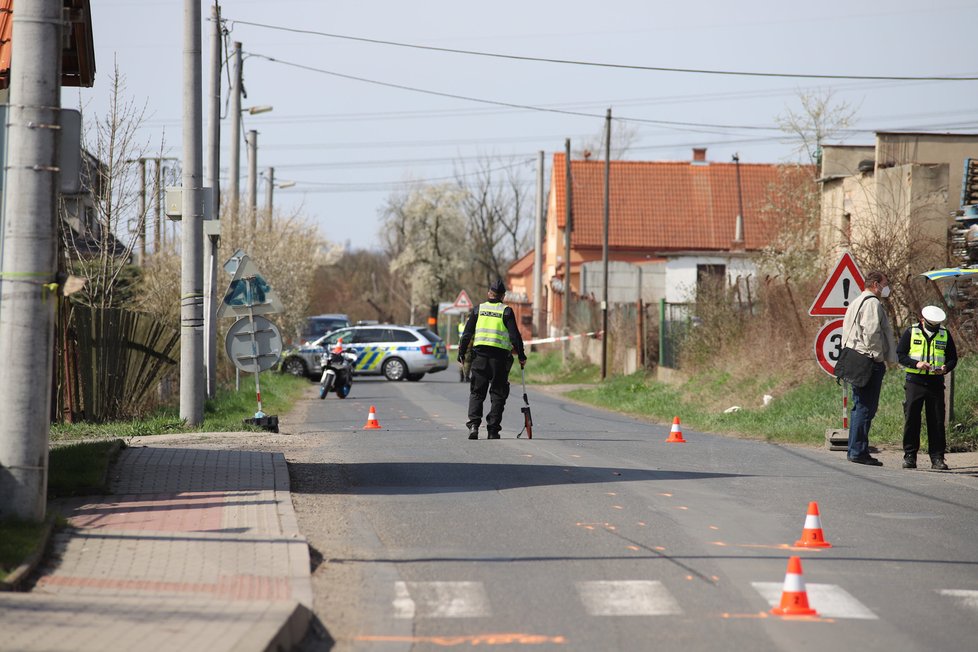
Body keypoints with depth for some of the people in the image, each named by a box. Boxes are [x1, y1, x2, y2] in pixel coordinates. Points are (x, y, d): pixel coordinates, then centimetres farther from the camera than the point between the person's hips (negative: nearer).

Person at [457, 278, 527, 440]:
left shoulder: (479, 309, 9)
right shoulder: (506, 311, 3)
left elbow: (467, 334, 8)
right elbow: (515, 335, -2)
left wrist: (461, 354, 14)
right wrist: (521, 355, 5)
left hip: (480, 354, 1)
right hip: (500, 356, -1)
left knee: (477, 392, 7)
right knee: (498, 394, 6)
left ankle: (473, 425, -10)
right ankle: (493, 429, 2)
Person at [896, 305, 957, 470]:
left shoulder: (945, 335, 7)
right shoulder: (910, 333, 1)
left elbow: (953, 358, 11)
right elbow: (900, 354, 0)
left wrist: (945, 368, -10)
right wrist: (916, 364, -16)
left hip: (936, 382, 2)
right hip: (915, 381, -2)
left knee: (937, 421, 0)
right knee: (911, 420, -2)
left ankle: (937, 457, 5)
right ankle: (909, 456, 5)